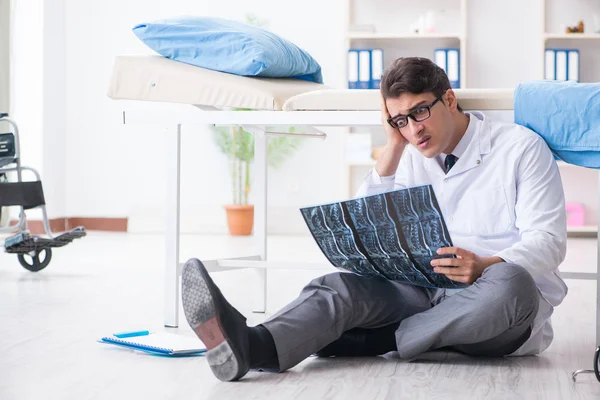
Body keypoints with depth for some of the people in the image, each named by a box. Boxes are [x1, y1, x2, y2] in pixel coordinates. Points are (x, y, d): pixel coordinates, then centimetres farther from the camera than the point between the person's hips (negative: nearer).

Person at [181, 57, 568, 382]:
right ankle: (253, 345, -52)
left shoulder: (521, 147, 1)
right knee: (342, 286, -24)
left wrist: (484, 266, -27)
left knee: (510, 282, -40)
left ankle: (381, 339, -29)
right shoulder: (413, 157, 18)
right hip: (427, 292, 4)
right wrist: (394, 146, 6)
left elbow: (548, 241, -8)